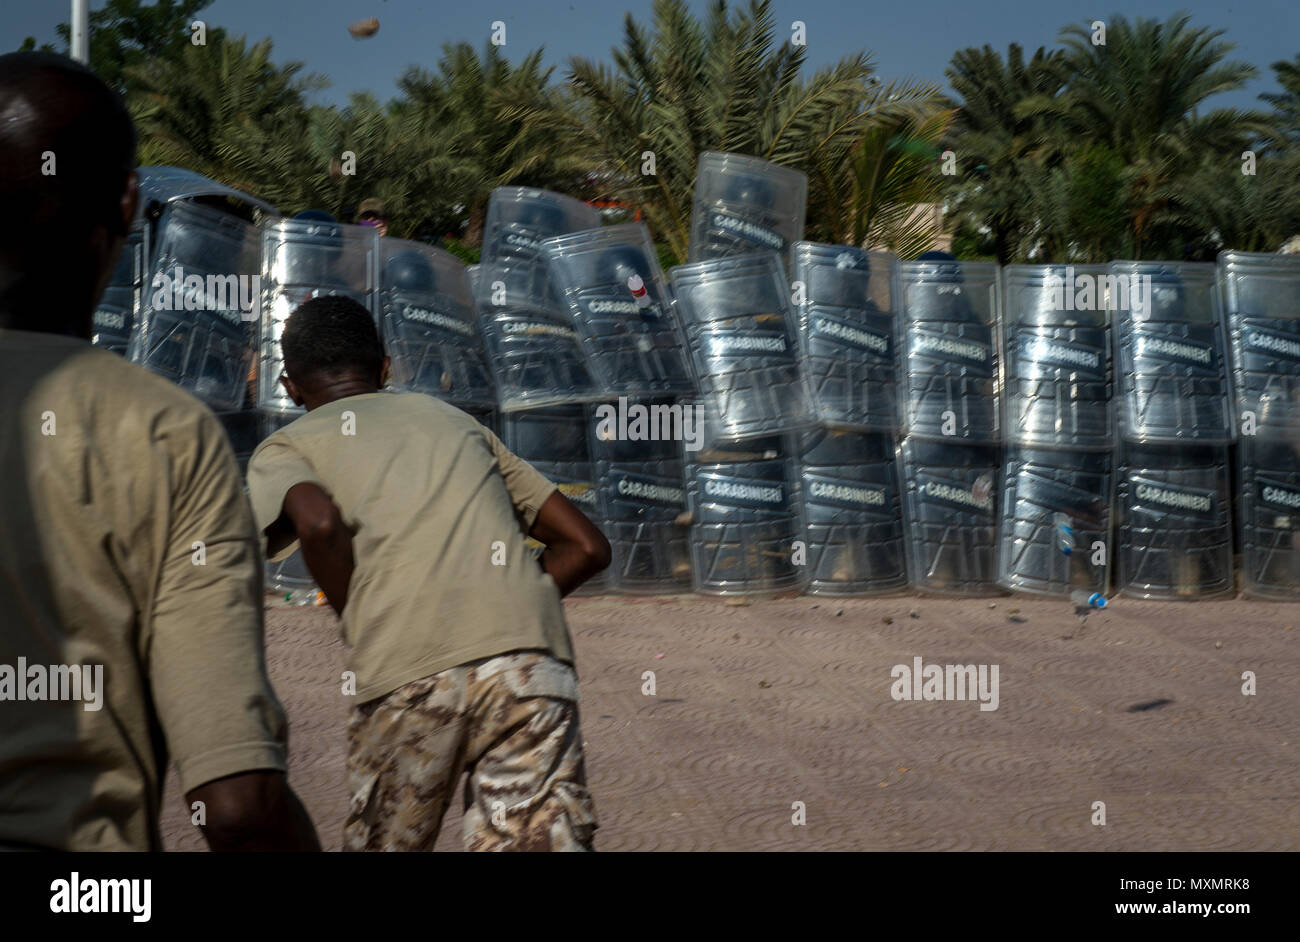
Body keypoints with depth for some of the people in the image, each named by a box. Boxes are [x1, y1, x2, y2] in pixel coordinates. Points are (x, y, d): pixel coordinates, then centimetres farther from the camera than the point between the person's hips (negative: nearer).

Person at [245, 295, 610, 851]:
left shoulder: (282, 449, 18)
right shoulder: (455, 420, 30)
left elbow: (319, 524, -7)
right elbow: (586, 547, 25)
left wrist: (360, 627, 7)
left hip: (405, 678, -2)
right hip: (534, 665, 3)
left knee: (382, 844, 16)